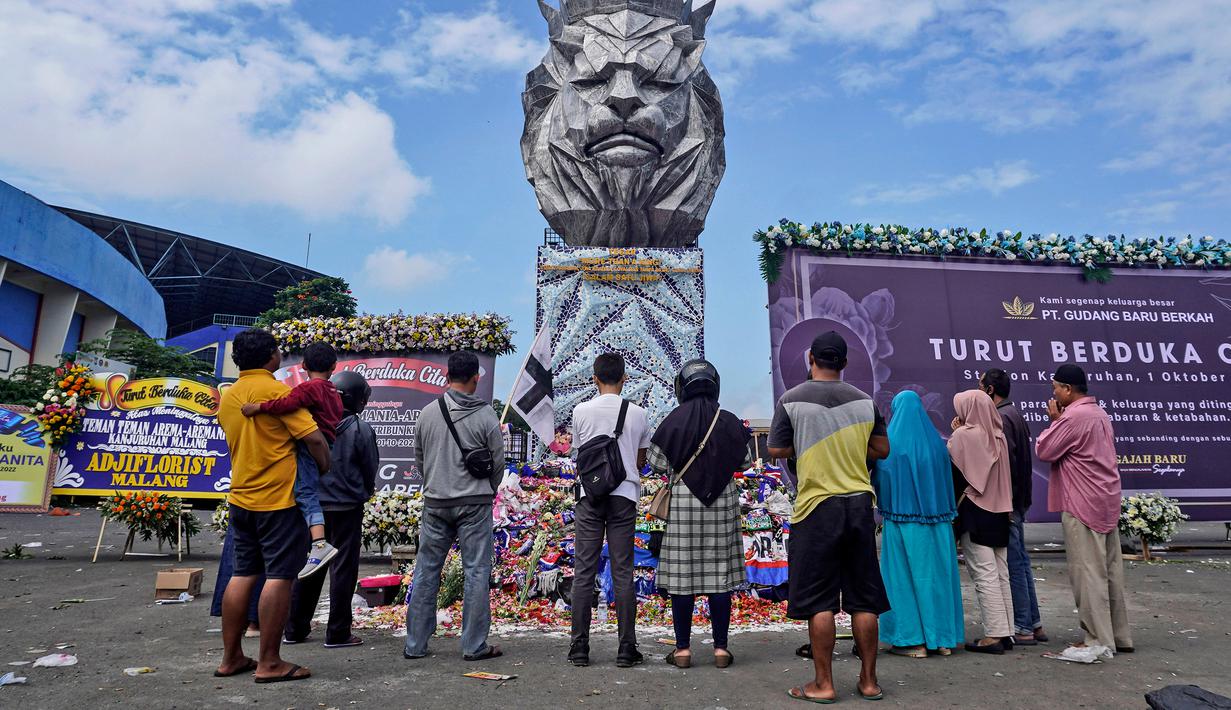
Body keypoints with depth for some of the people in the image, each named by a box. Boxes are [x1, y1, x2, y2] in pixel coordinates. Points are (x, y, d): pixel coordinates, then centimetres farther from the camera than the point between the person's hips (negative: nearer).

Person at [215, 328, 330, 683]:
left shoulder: (227, 397, 10)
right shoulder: (278, 391, -14)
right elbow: (314, 439, -18)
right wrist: (326, 469, -3)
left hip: (241, 497, 8)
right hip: (279, 498, -8)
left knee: (243, 575, 14)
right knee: (279, 577, -2)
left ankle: (231, 657, 21)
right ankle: (269, 663, 4)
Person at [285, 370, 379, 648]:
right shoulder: (361, 429, -13)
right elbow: (371, 469, -4)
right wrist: (365, 492, 15)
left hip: (315, 504, 5)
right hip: (347, 506, -5)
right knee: (343, 568, 4)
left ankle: (295, 628, 24)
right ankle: (337, 633, 9)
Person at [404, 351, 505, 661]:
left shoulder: (428, 413, 0)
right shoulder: (486, 416, -9)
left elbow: (418, 456, 10)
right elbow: (497, 462, -2)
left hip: (435, 503, 4)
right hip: (474, 503, -3)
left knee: (426, 571, 12)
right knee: (476, 572, 4)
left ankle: (415, 644, 20)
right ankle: (474, 645, 8)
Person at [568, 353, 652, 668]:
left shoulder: (581, 411, 0)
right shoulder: (637, 413, 2)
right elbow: (642, 460, 12)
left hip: (590, 495, 0)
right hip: (625, 494, 1)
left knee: (584, 572, 5)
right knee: (623, 573, 5)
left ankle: (579, 648, 9)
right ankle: (626, 649, 9)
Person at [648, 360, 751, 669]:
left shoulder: (673, 421, -8)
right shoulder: (729, 421, -2)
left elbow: (657, 463, -4)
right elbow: (744, 462, 8)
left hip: (683, 504, -1)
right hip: (722, 504, 2)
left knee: (681, 575, 4)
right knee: (720, 574, 8)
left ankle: (682, 649, 10)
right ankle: (721, 647, 13)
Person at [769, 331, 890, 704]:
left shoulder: (791, 400, -7)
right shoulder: (865, 401, 3)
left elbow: (777, 450, -3)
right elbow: (881, 450, 9)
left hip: (816, 506, -3)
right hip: (859, 504, 4)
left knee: (818, 601, 4)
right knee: (863, 598, 12)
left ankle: (823, 684, 10)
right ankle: (869, 681, 21)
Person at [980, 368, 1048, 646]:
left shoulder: (1001, 418, -16)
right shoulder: (1014, 414, 15)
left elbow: (1006, 461, -22)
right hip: (1017, 501, 10)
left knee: (1013, 564, -3)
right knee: (1020, 562, 15)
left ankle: (1022, 628, 4)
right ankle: (1034, 623, 23)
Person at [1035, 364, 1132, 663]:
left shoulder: (1074, 416, -17)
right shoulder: (1099, 413, 15)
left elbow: (1043, 451, -13)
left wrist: (1054, 420, -2)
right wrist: (1060, 421, 7)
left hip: (1083, 505, -10)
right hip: (1105, 502, 10)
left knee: (1088, 572, -5)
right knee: (1109, 570, 14)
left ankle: (1098, 641, -1)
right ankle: (1118, 635, 22)